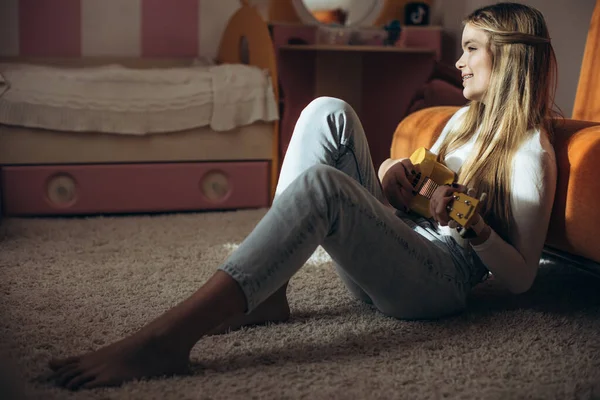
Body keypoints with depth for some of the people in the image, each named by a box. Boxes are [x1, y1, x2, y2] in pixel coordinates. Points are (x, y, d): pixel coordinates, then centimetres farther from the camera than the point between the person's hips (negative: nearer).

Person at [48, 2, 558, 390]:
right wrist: (392, 173, 6)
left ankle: (168, 337, -45)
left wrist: (475, 228, -21)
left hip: (439, 281, -7)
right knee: (329, 112, -11)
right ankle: (266, 291, -19)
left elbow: (521, 278, -3)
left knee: (320, 183, -35)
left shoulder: (530, 150, -1)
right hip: (382, 258, 8)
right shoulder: (464, 119, 24)